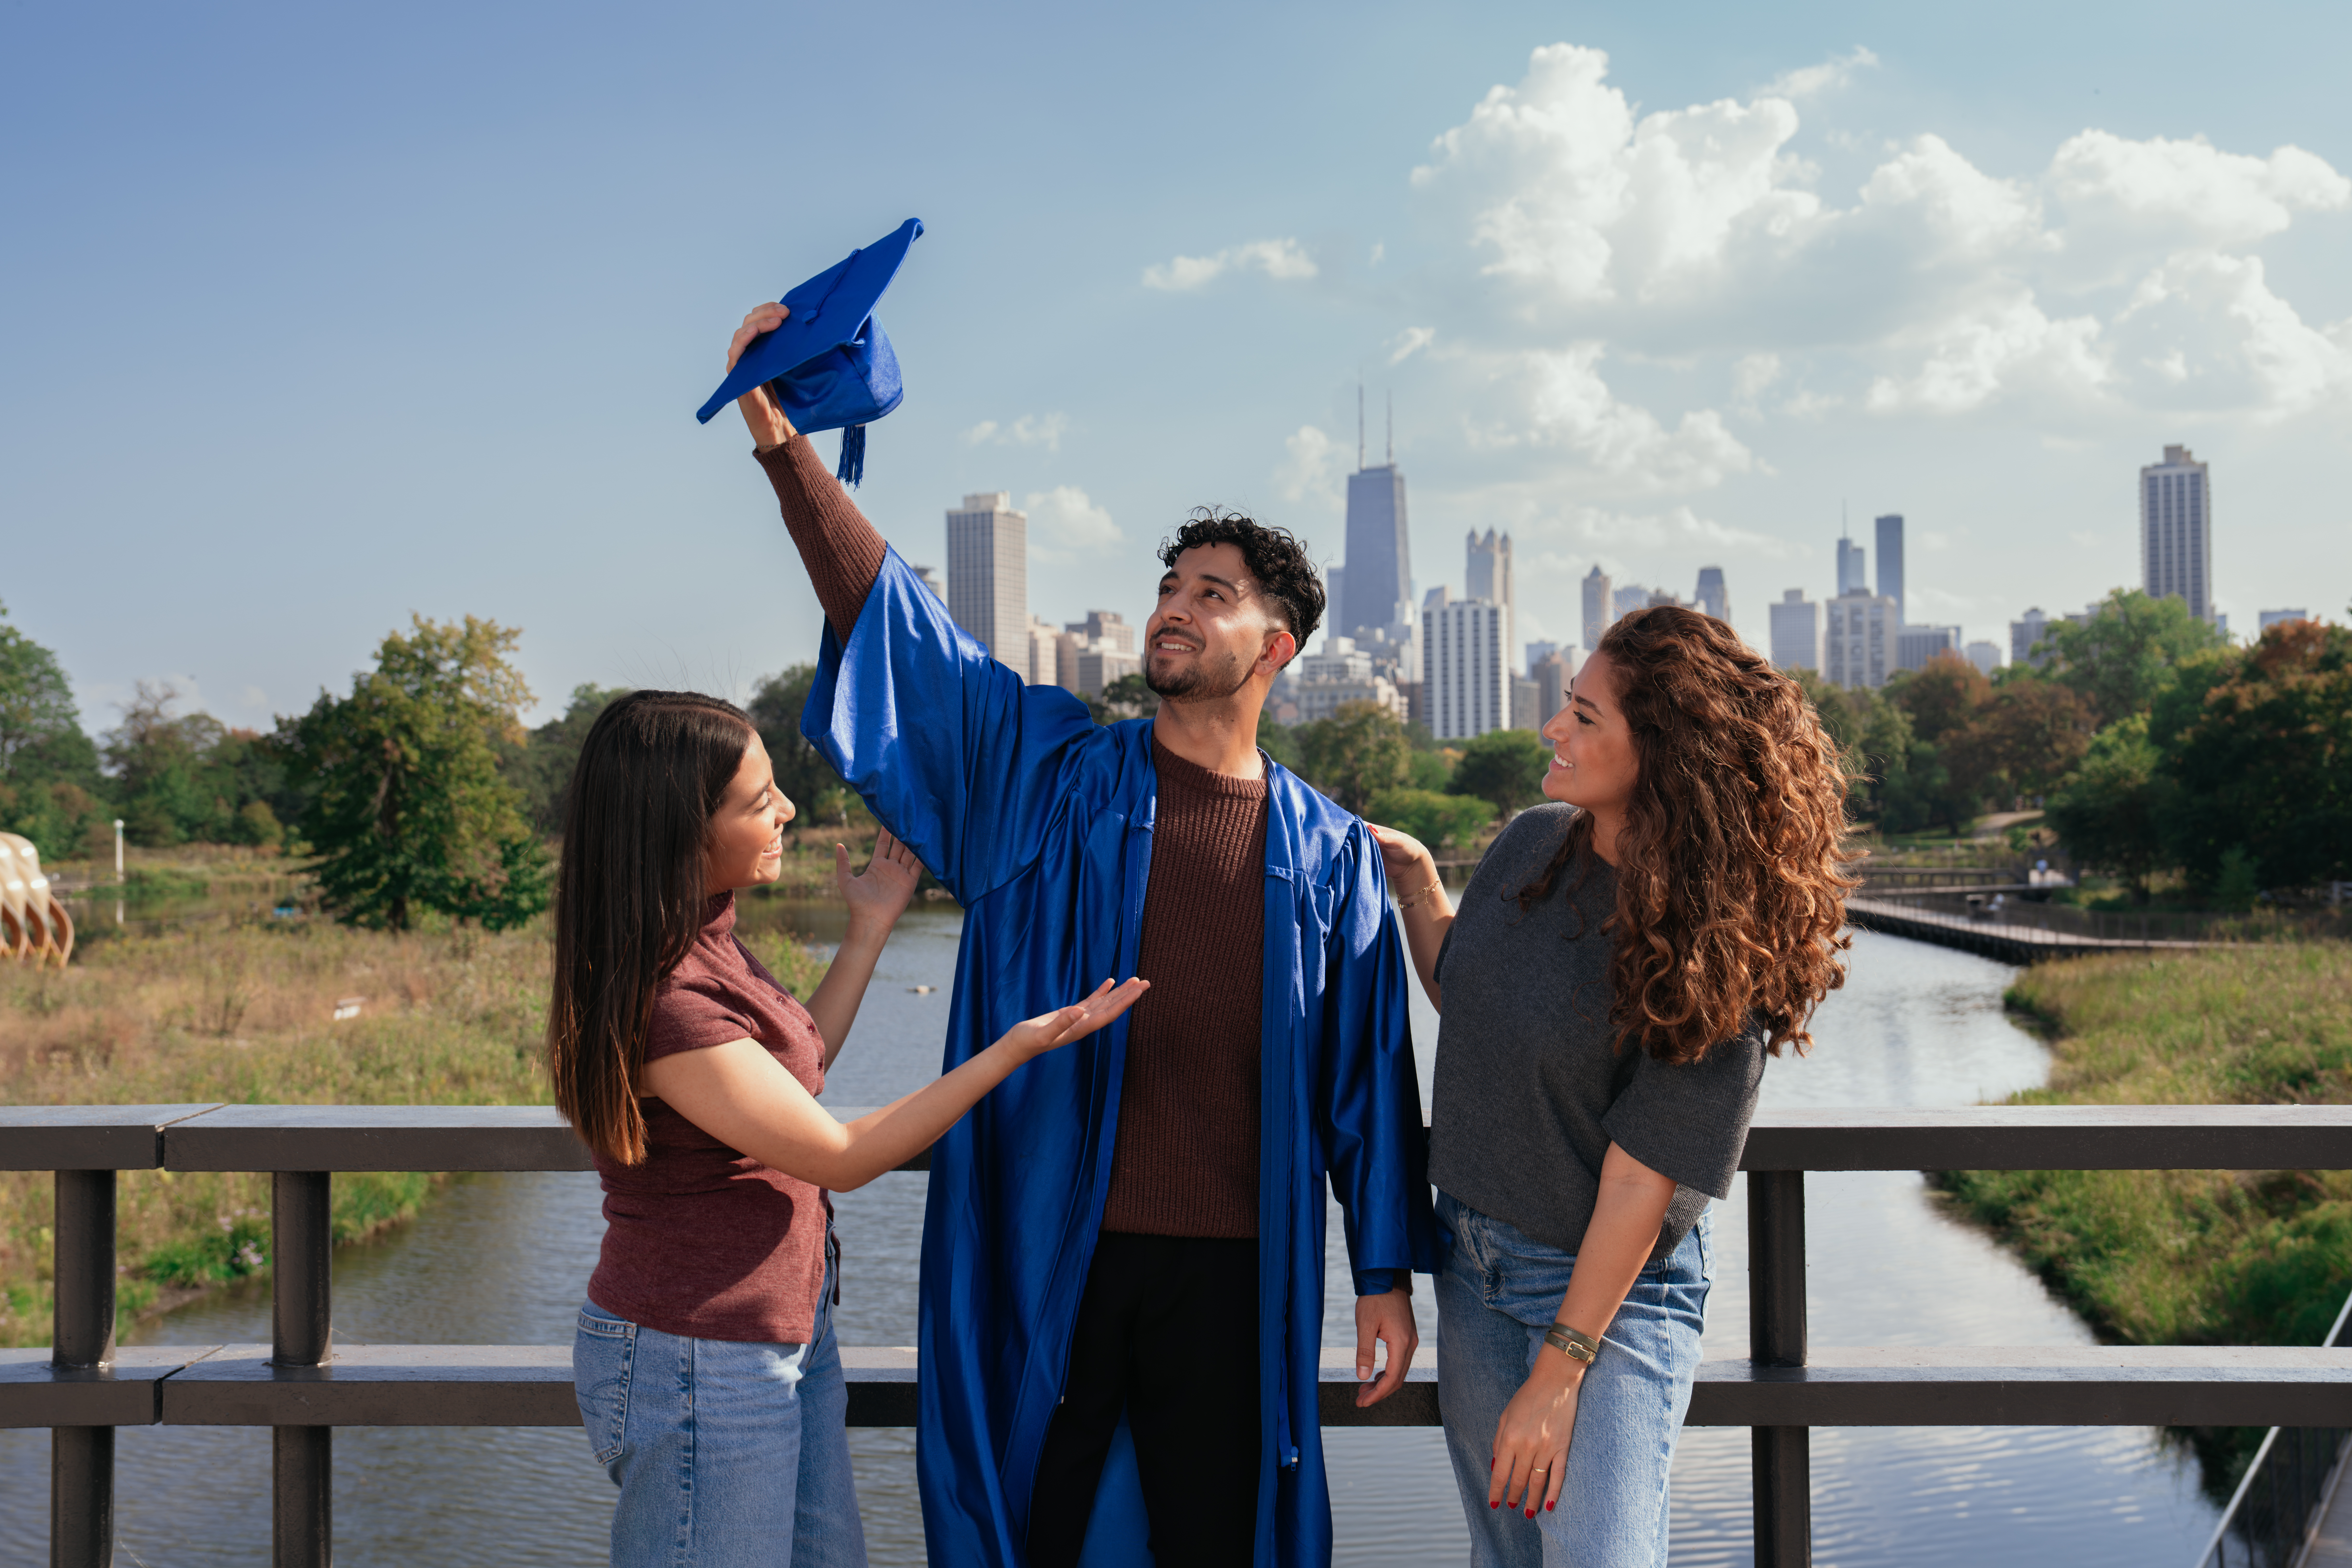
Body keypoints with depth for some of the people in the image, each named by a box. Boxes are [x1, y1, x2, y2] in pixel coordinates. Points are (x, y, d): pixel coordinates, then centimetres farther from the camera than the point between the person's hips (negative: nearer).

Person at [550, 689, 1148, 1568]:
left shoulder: (703, 939, 2)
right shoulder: (662, 1004, -27)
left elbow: (789, 1072, 15)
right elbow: (843, 1158, -18)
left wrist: (870, 931, 16)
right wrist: (1016, 1048, -15)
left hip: (787, 1326, 9)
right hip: (698, 1368, -9)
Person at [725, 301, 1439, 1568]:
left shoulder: (1329, 855, 4)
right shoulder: (1048, 774, 2)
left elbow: (1369, 1071, 6)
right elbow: (892, 616, -5)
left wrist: (1387, 1273, 6)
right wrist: (783, 444, -15)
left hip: (1229, 1273, 0)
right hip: (1048, 1258, 0)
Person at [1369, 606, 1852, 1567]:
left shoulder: (1717, 948, -21)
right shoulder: (1534, 844, -4)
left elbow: (1641, 1179, -20)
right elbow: (1458, 995, 15)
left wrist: (1559, 1374, -18)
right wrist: (1412, 875, 1)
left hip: (1613, 1287, -6)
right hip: (1473, 1257, 6)